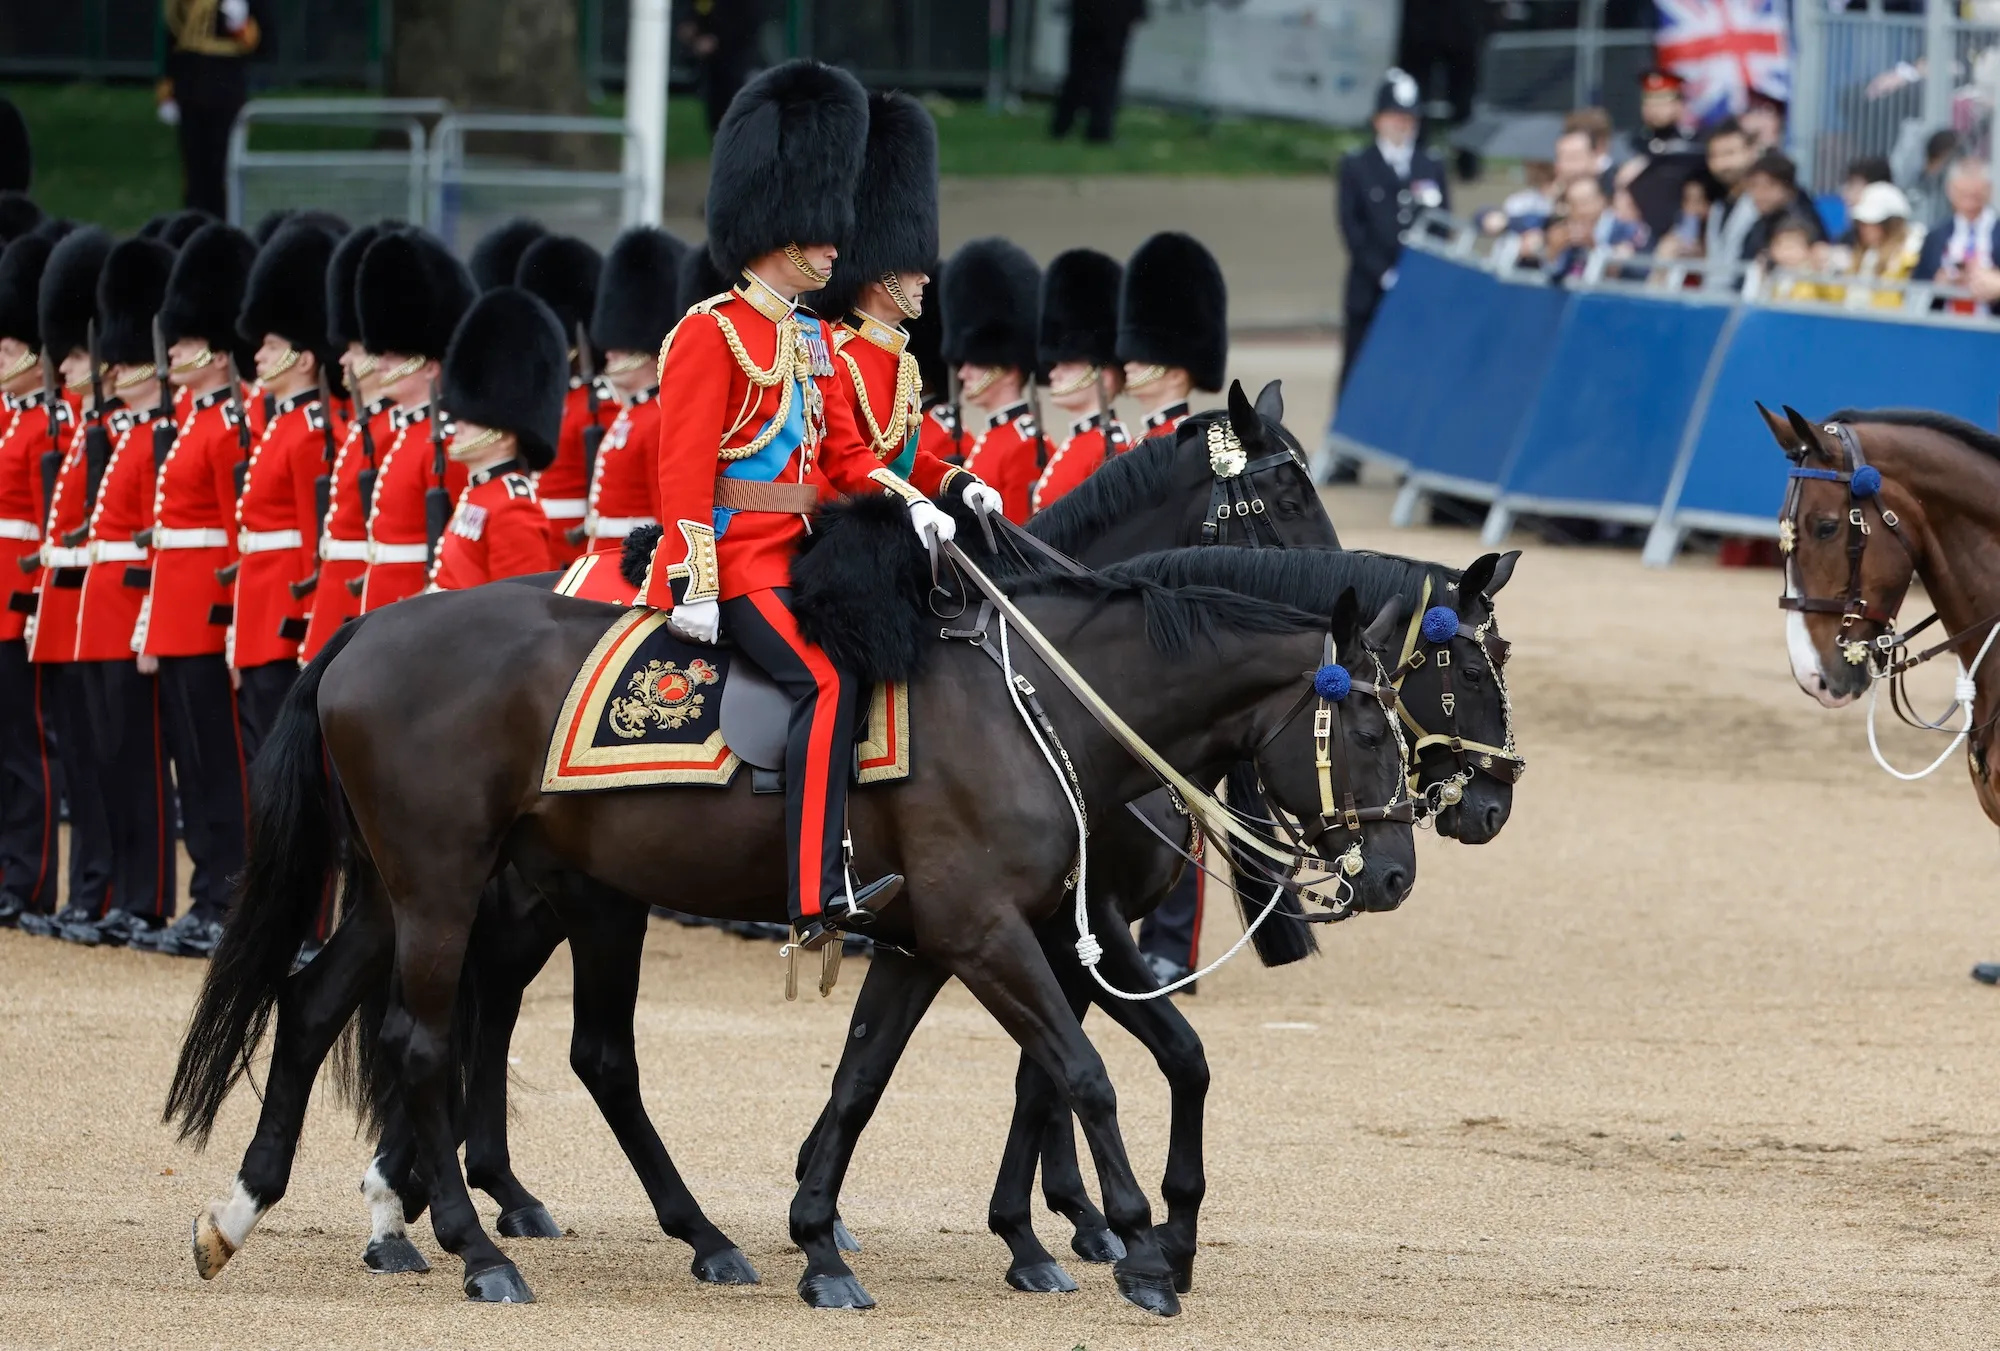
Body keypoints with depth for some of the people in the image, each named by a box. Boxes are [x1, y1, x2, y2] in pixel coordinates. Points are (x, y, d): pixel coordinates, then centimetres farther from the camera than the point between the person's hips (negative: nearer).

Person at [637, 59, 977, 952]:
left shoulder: (812, 340, 18)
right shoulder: (712, 333, -8)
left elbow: (845, 455, 19)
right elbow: (685, 467, -12)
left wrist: (909, 500, 0)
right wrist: (696, 582, -18)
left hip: (797, 556, 9)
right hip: (734, 560, -9)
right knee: (827, 679, -25)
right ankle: (820, 898, -33)